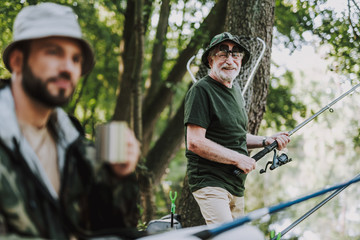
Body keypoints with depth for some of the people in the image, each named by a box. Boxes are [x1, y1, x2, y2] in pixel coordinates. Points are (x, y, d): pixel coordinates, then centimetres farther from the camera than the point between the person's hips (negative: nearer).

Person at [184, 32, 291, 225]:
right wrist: (237, 158, -16)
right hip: (209, 182, -9)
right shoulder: (201, 90, -11)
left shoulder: (235, 89, 16)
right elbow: (195, 142, -19)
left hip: (236, 185, 9)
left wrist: (266, 141, 9)